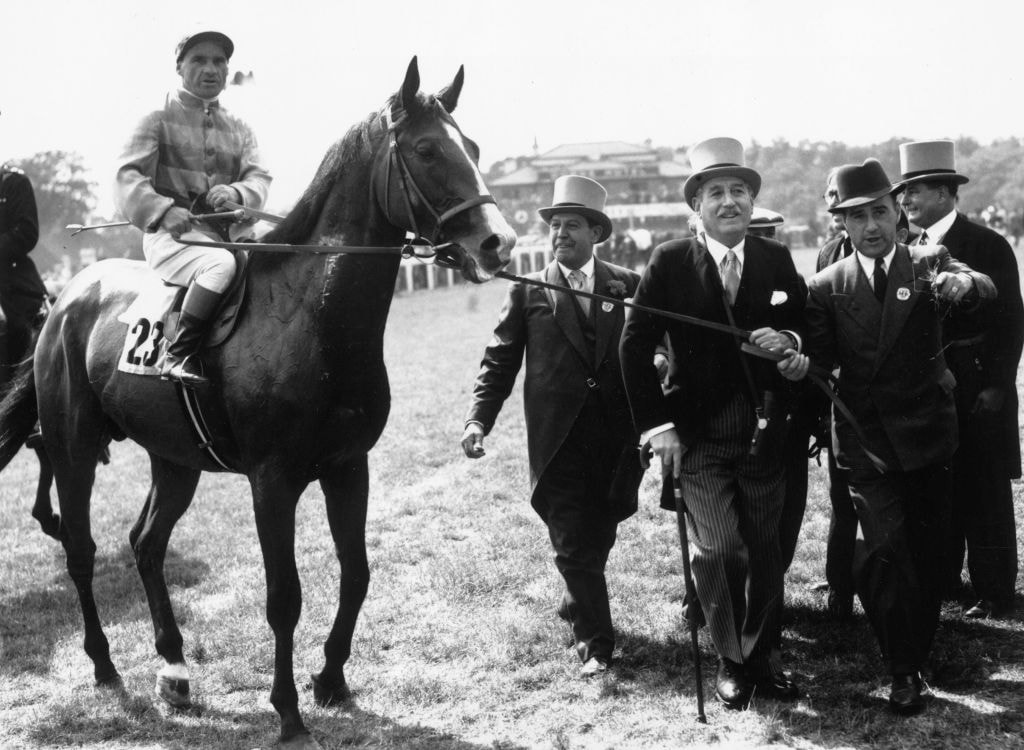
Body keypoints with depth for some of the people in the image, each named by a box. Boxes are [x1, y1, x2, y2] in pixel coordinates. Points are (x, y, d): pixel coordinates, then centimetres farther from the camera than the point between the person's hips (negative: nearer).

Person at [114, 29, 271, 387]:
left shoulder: (239, 129, 19)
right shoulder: (159, 120, 5)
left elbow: (259, 177, 5)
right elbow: (127, 176, -7)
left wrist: (236, 192, -21)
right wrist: (163, 210, -27)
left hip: (229, 234, 6)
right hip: (172, 234, -6)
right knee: (221, 263, -35)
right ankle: (179, 355, -30)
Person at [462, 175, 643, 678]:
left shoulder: (628, 286, 6)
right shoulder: (528, 293, 5)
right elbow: (499, 362, 3)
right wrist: (479, 419, -11)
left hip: (616, 441, 1)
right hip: (558, 442, -1)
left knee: (596, 540, 12)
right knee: (572, 545, -2)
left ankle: (578, 608, 39)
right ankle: (594, 642, 11)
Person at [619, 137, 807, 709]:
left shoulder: (778, 260, 5)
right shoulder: (670, 263, -3)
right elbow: (636, 345, -2)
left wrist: (789, 340, -11)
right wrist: (657, 426, -7)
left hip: (764, 432, 3)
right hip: (698, 436, -3)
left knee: (766, 549, 7)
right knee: (719, 549, -10)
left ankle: (761, 656, 25)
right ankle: (731, 661, 11)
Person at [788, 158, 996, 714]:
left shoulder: (929, 263, 1)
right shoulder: (827, 286, 4)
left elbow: (987, 290, -17)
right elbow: (822, 357, 1)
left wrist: (963, 283, -40)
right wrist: (800, 364, -22)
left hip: (926, 436, 1)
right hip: (866, 438, -1)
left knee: (926, 553, 9)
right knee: (886, 547, -15)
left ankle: (917, 658, 28)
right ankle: (903, 672, -3)